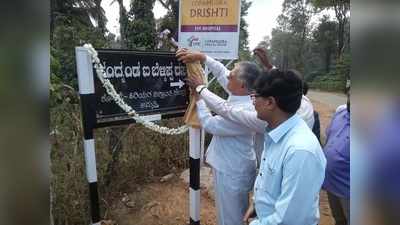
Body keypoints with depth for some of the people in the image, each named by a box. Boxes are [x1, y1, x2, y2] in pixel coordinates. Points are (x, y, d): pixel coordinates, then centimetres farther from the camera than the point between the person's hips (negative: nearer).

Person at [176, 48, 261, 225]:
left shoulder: (243, 112, -32)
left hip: (231, 171, -9)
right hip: (234, 167, 9)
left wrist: (198, 97, -13)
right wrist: (200, 57, -3)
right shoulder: (239, 95, -5)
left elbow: (209, 124, -23)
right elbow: (221, 71, 5)